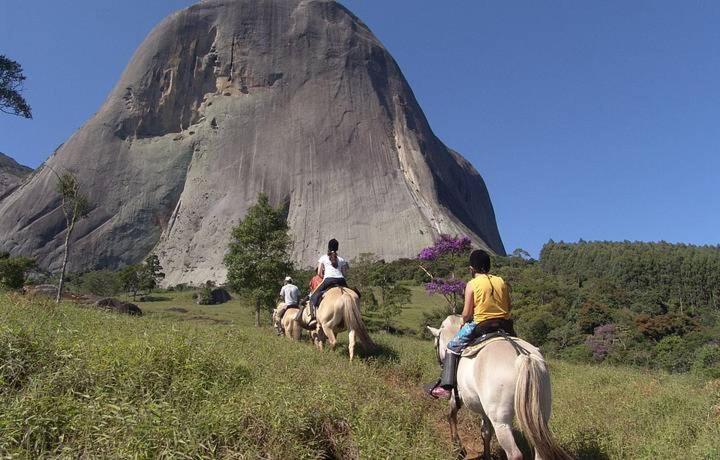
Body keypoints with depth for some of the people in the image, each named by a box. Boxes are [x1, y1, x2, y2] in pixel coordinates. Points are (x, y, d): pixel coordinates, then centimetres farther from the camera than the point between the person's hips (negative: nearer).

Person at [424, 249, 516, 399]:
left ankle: (445, 386, 5)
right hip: (505, 326, 4)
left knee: (453, 346, 11)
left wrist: (464, 323, 11)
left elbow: (466, 313, -8)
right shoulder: (501, 282, 7)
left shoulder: (472, 284, -6)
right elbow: (509, 307, 11)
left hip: (481, 326, -4)